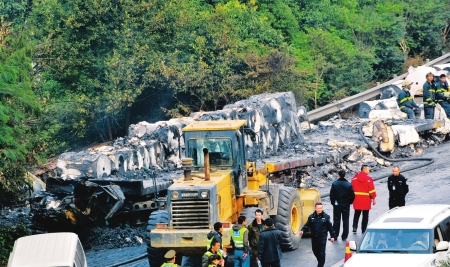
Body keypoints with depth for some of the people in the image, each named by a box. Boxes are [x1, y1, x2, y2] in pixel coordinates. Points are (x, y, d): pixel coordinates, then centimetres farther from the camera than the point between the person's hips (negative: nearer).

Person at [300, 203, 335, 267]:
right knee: (315, 252, 14)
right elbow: (307, 225, -3)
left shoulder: (326, 217, -3)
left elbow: (330, 227, 2)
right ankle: (320, 261, 38)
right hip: (314, 237, 3)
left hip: (322, 238, -3)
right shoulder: (311, 217, 1)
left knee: (321, 253, -5)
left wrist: (332, 236, 4)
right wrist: (303, 230, -22)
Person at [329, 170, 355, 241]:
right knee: (345, 221, 8)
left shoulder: (334, 184, -9)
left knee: (336, 220, 8)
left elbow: (331, 195, -8)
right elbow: (352, 196, -7)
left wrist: (333, 202, 5)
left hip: (337, 205, 0)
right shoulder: (349, 185, -8)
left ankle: (335, 235, 9)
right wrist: (349, 202, 9)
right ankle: (344, 237, 9)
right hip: (346, 205, 0)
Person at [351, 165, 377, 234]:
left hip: (357, 199, 3)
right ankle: (364, 230, 9)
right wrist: (373, 199, 2)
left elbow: (351, 188, 4)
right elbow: (372, 190, -9)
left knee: (356, 214, 15)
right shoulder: (369, 179, -9)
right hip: (366, 200, -3)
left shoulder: (354, 178, 2)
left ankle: (354, 227, -2)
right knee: (365, 215, 8)